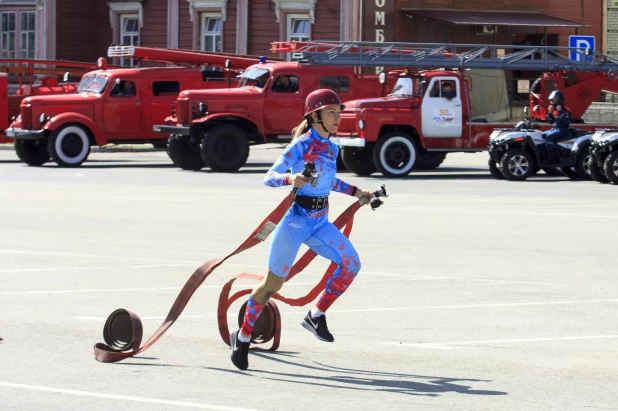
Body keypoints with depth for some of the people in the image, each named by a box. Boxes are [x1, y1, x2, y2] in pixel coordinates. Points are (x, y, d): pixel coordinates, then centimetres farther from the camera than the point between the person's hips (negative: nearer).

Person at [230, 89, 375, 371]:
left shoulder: (331, 148, 10)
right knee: (273, 282, -2)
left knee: (351, 263, -12)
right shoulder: (302, 145, -11)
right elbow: (269, 177, -15)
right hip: (297, 218, -6)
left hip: (320, 222, 6)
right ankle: (242, 337, 12)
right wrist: (290, 179, -33)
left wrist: (354, 192, 24)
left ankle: (316, 316, 3)